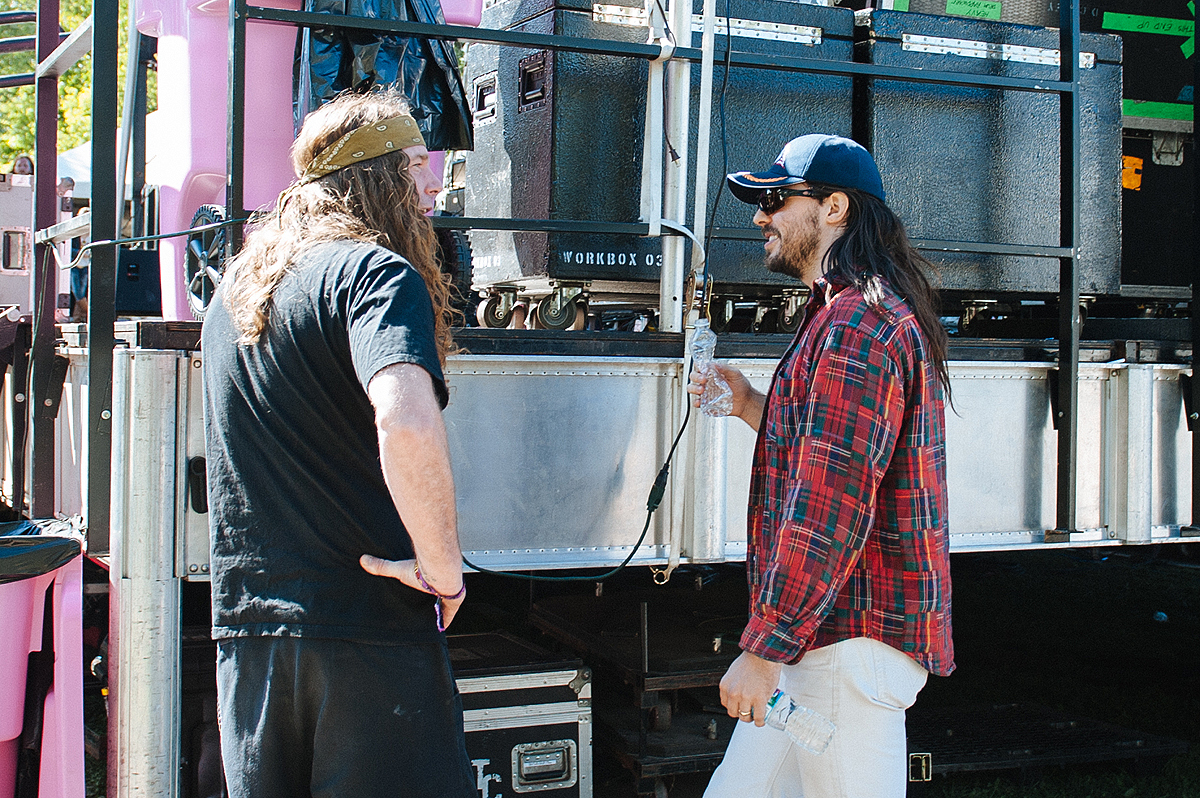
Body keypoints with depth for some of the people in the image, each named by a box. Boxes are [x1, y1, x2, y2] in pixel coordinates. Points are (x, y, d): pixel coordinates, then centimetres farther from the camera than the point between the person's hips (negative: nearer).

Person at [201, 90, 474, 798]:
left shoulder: (235, 285, 15)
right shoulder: (375, 271, -11)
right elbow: (407, 424, -29)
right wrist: (444, 570, -19)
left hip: (244, 622, 8)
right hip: (363, 626, -8)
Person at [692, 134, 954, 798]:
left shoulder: (855, 323, -16)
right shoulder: (874, 314, 20)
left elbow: (833, 508, -24)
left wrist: (763, 651, -21)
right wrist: (751, 407, 17)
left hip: (849, 640, -10)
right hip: (824, 633, 10)